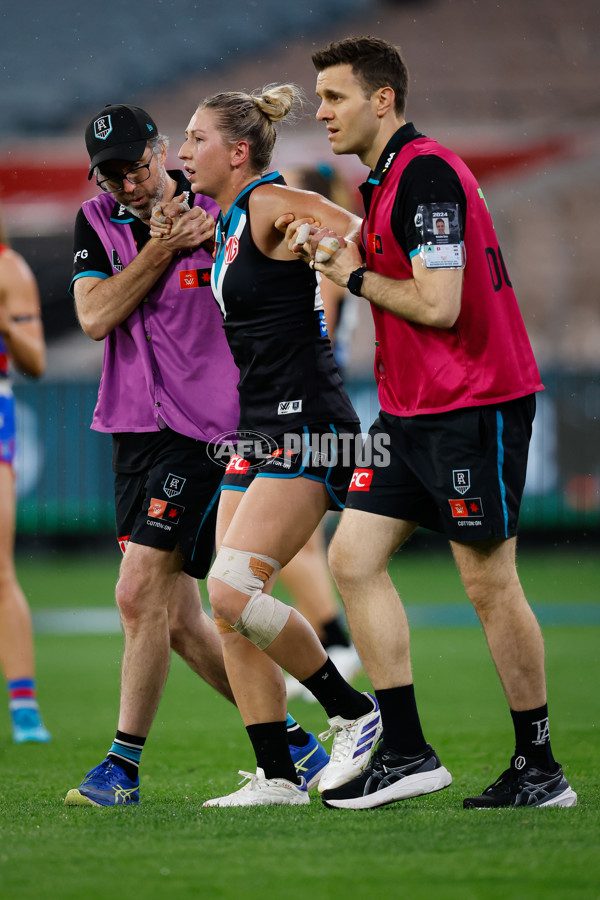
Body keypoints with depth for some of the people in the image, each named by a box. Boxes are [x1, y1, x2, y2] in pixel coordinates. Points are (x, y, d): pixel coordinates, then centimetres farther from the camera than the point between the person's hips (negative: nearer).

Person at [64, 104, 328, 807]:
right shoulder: (97, 223, 6)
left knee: (139, 592, -14)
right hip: (134, 428, 6)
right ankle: (289, 743, 19)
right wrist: (164, 248, -11)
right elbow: (95, 317, -7)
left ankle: (124, 762, -6)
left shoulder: (220, 213, -5)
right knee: (178, 620, 6)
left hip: (204, 426, -6)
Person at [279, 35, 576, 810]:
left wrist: (357, 277, -8)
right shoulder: (383, 183, 15)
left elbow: (438, 304, -22)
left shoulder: (426, 172, -16)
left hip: (473, 407, -10)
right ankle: (405, 752, 6)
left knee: (489, 584, -4)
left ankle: (540, 769, 7)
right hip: (410, 411, 10)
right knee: (353, 558, 3)